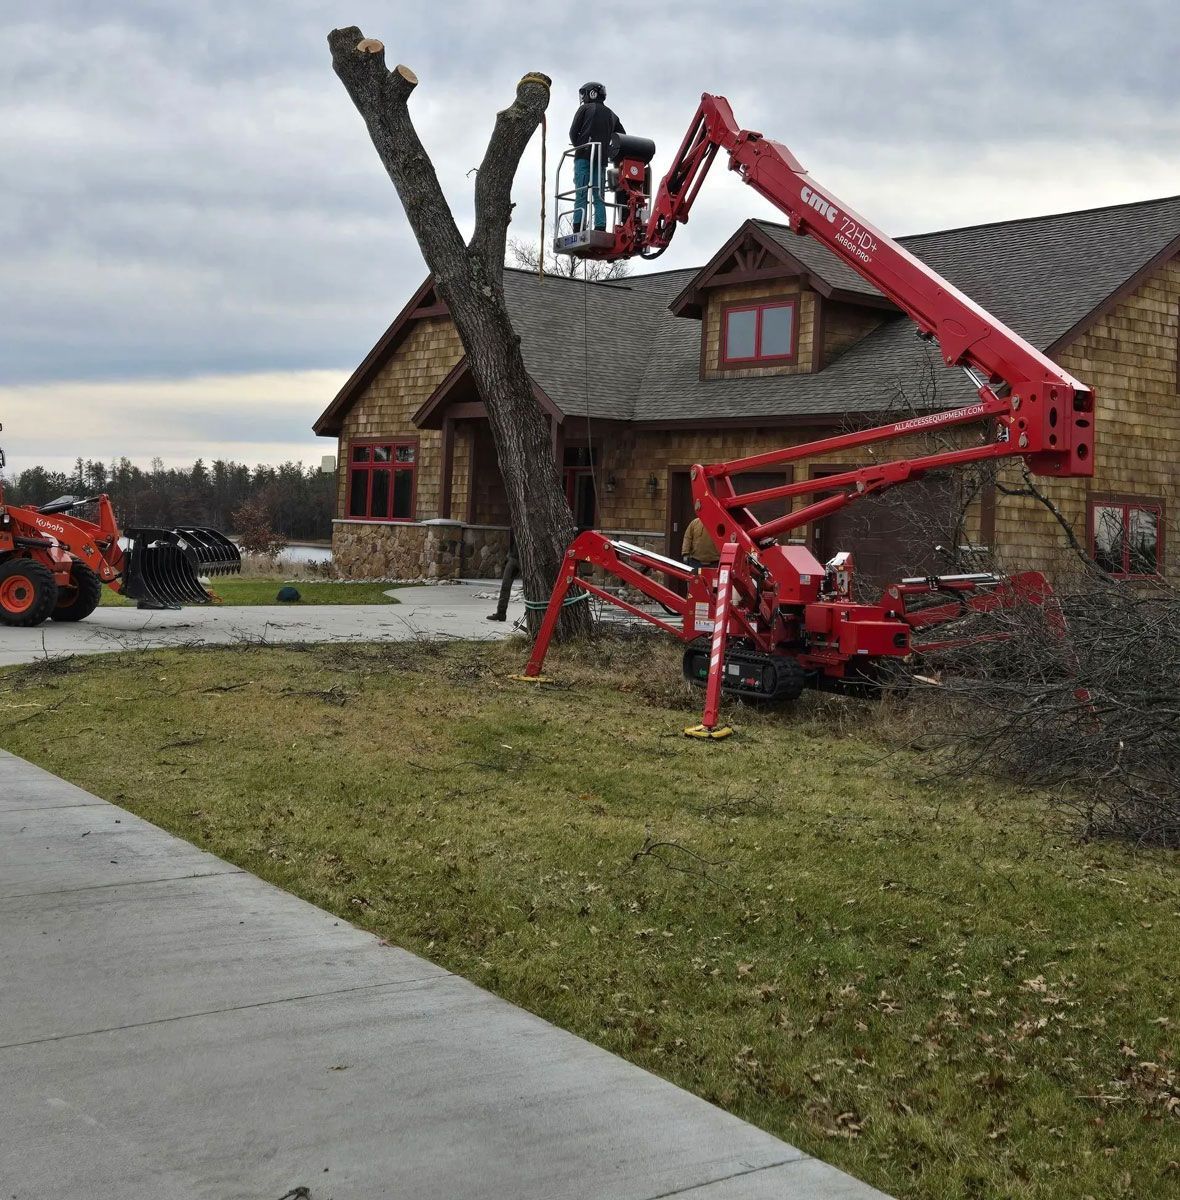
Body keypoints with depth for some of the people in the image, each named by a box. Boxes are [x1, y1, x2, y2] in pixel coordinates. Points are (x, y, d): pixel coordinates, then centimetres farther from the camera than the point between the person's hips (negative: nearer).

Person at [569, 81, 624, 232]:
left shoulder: (585, 108, 7)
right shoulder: (611, 115, 21)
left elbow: (573, 133, 1)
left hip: (584, 157, -4)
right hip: (602, 159, 4)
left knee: (581, 194, -10)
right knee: (599, 196, 4)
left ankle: (578, 230, -20)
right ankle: (600, 229, -8)